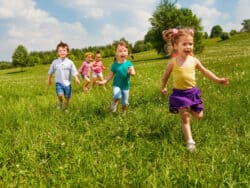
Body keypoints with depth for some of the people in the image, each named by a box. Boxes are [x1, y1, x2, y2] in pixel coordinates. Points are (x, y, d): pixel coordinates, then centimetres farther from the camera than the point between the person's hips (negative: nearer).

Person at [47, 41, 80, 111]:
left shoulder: (70, 62, -5)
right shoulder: (55, 62, -3)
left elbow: (74, 72, -6)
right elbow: (50, 72, 10)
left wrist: (76, 79, -23)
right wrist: (49, 80, 18)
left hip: (67, 83, 1)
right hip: (59, 82, -1)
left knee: (67, 97, 10)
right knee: (60, 95, -22)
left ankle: (66, 108, 35)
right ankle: (60, 102, 12)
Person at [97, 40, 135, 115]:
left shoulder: (129, 63, -9)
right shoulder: (115, 64, -9)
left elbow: (133, 73, -16)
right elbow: (110, 75, -1)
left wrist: (131, 72, -40)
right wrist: (104, 81, -13)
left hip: (126, 86, 1)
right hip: (117, 85, -1)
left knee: (125, 102, 10)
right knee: (117, 96, -27)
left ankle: (124, 113, 35)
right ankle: (114, 104, 5)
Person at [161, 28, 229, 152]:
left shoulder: (194, 60, -5)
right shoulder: (173, 62, -13)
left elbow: (205, 71, 10)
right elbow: (166, 75, 3)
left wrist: (218, 79, 7)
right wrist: (163, 87, 15)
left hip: (192, 91, 4)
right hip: (179, 93, -3)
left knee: (199, 116, 12)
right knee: (185, 118, -1)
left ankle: (188, 109, 43)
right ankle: (190, 142, 8)